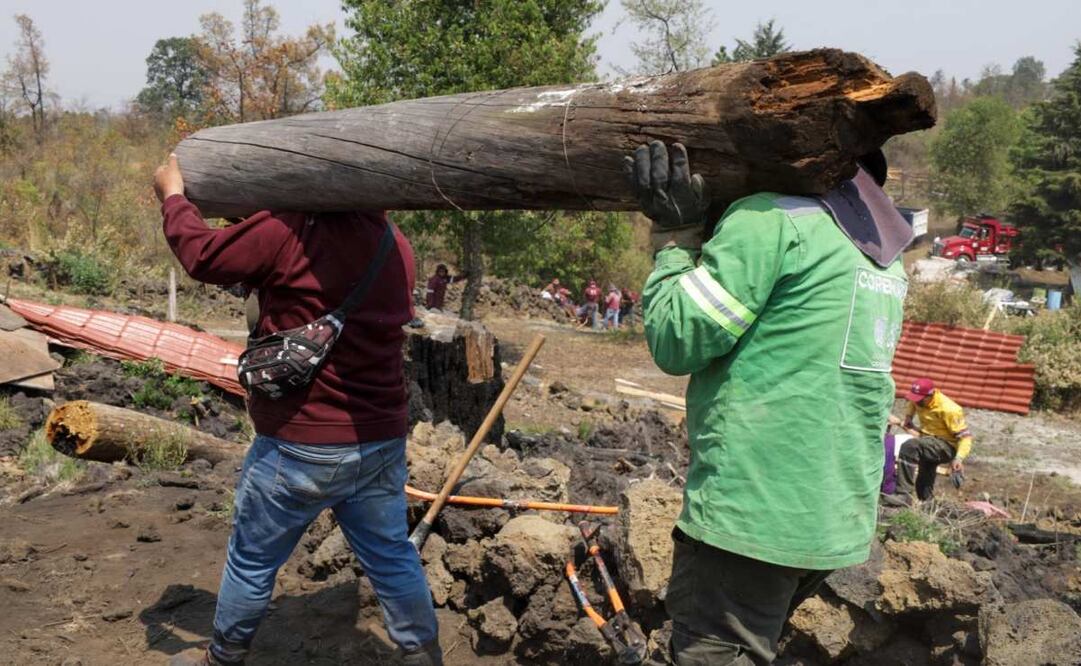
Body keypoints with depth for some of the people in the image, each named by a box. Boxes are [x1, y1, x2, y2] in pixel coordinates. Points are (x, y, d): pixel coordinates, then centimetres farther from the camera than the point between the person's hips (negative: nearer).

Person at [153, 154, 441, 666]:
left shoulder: (290, 231, -18)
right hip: (383, 440, 6)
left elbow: (203, 256, -7)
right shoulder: (396, 245, 4)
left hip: (303, 445, -5)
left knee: (252, 561, 16)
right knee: (392, 557, 16)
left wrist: (173, 195, 12)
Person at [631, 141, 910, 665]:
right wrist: (699, 230, 12)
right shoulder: (882, 249, 14)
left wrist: (675, 235, -1)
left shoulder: (770, 218, -13)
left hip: (753, 512, -9)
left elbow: (676, 342, -13)